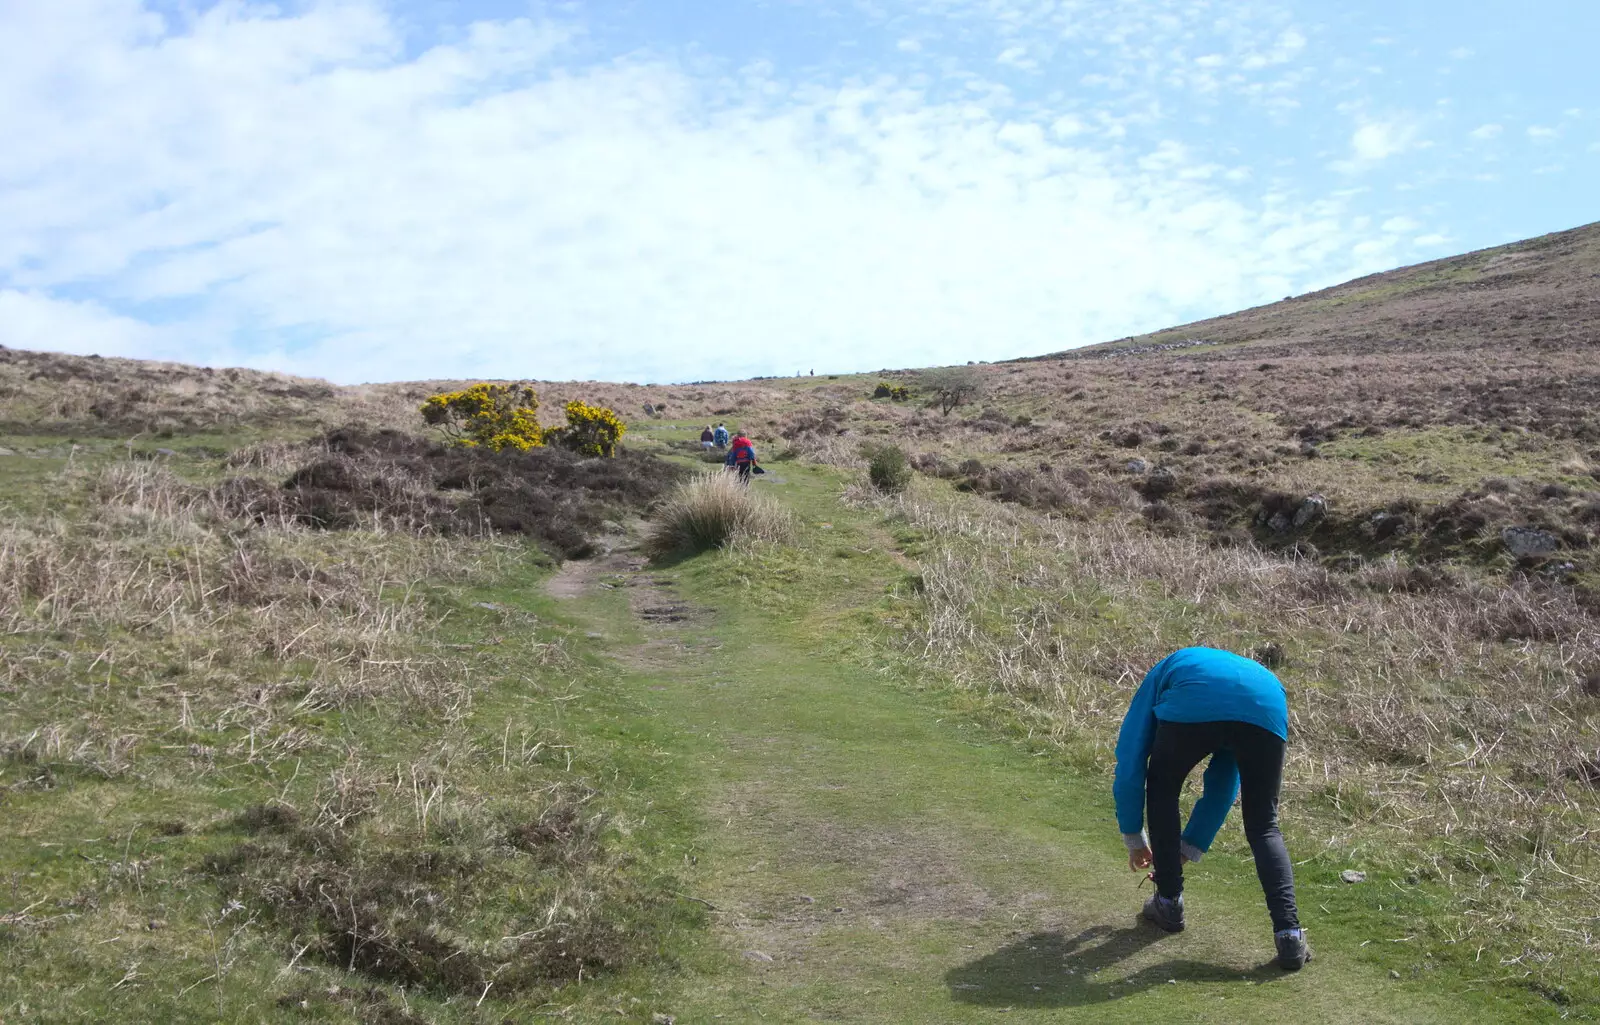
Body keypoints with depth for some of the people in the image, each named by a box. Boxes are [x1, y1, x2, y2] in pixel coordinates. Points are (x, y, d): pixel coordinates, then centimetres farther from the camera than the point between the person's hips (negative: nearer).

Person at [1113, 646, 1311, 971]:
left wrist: (1134, 840, 39)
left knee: (1162, 791, 26)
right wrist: (1188, 850, 54)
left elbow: (1130, 765, 29)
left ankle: (1169, 903, 30)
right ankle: (1289, 934, 6)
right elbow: (1222, 788, 47)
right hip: (1267, 709, 3)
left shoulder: (1161, 676, 38)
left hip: (1193, 709, -3)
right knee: (1264, 828, 20)